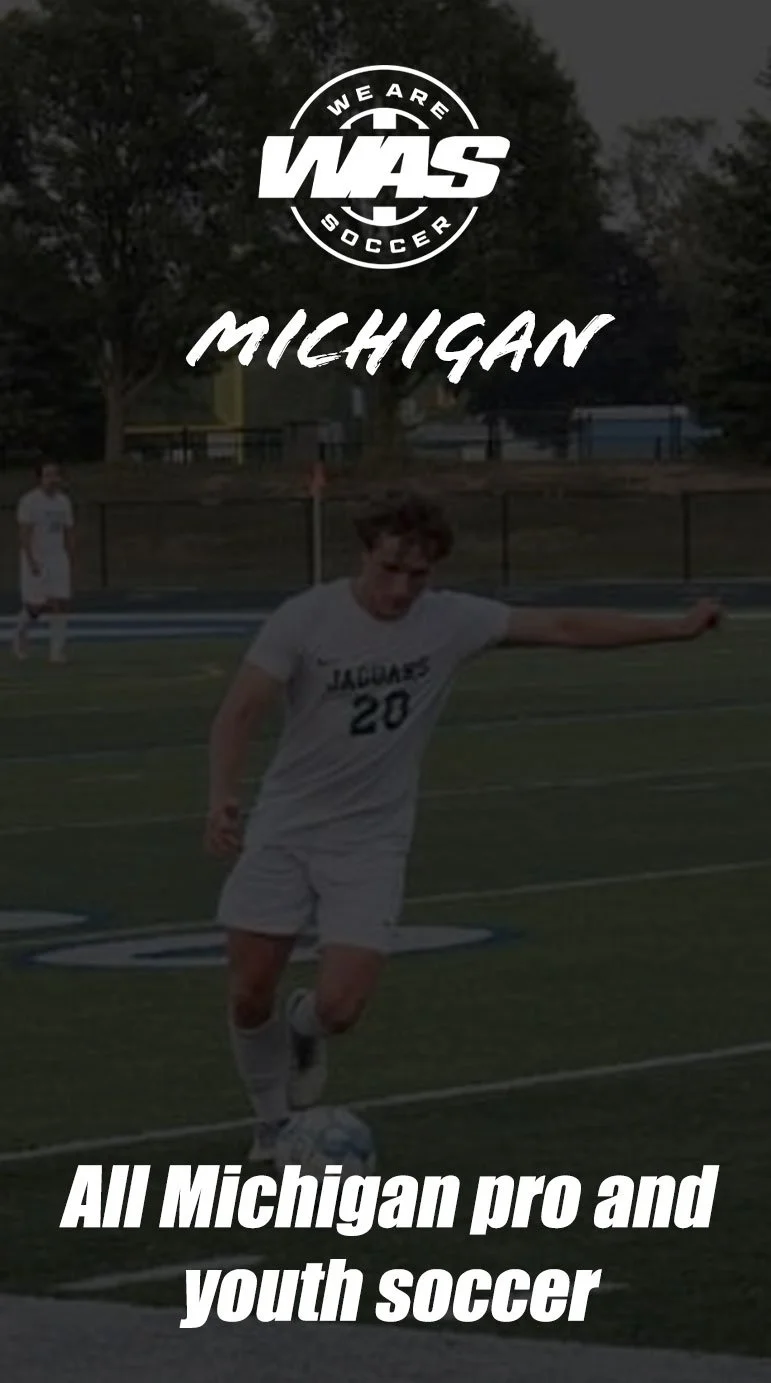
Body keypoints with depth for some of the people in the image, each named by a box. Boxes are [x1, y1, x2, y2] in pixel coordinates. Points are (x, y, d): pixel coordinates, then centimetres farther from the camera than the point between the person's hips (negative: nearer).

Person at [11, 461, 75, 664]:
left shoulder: (63, 501, 5)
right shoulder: (29, 501, -14)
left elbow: (69, 533, 12)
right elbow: (24, 533, -20)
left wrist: (70, 564, 13)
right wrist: (31, 562, -28)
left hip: (57, 560, 4)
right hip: (34, 561, -4)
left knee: (60, 604, -8)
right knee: (35, 607, 1)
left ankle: (57, 651, -5)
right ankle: (20, 633, 32)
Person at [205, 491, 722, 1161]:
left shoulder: (452, 621, -6)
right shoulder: (305, 619, -14)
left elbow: (563, 627, 1)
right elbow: (241, 712, -18)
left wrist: (675, 628, 2)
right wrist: (223, 796, -36)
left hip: (371, 846, 1)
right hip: (282, 834, -1)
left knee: (340, 1008, -13)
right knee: (249, 995, -2)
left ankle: (305, 1028, 26)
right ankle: (274, 1125, 27)